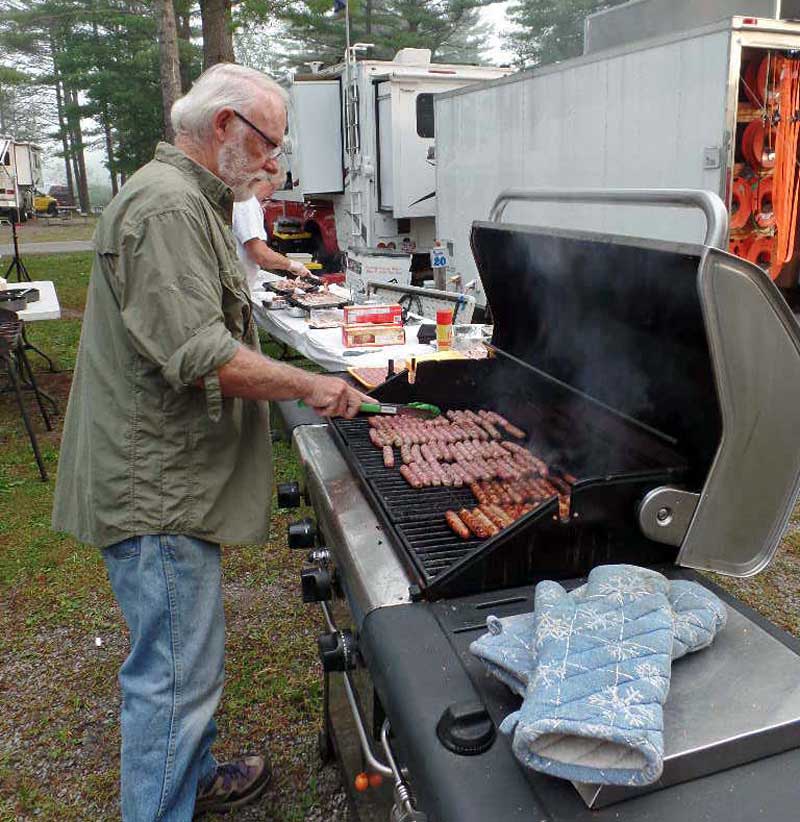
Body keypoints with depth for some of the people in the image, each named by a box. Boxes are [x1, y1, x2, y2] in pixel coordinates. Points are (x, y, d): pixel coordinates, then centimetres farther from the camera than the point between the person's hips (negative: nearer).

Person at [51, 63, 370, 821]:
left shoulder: (187, 199, 18)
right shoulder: (169, 205, -18)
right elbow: (200, 355, -28)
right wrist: (311, 386, -17)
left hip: (163, 479, 11)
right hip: (156, 488, -11)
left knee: (180, 664, 24)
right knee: (177, 677, 0)